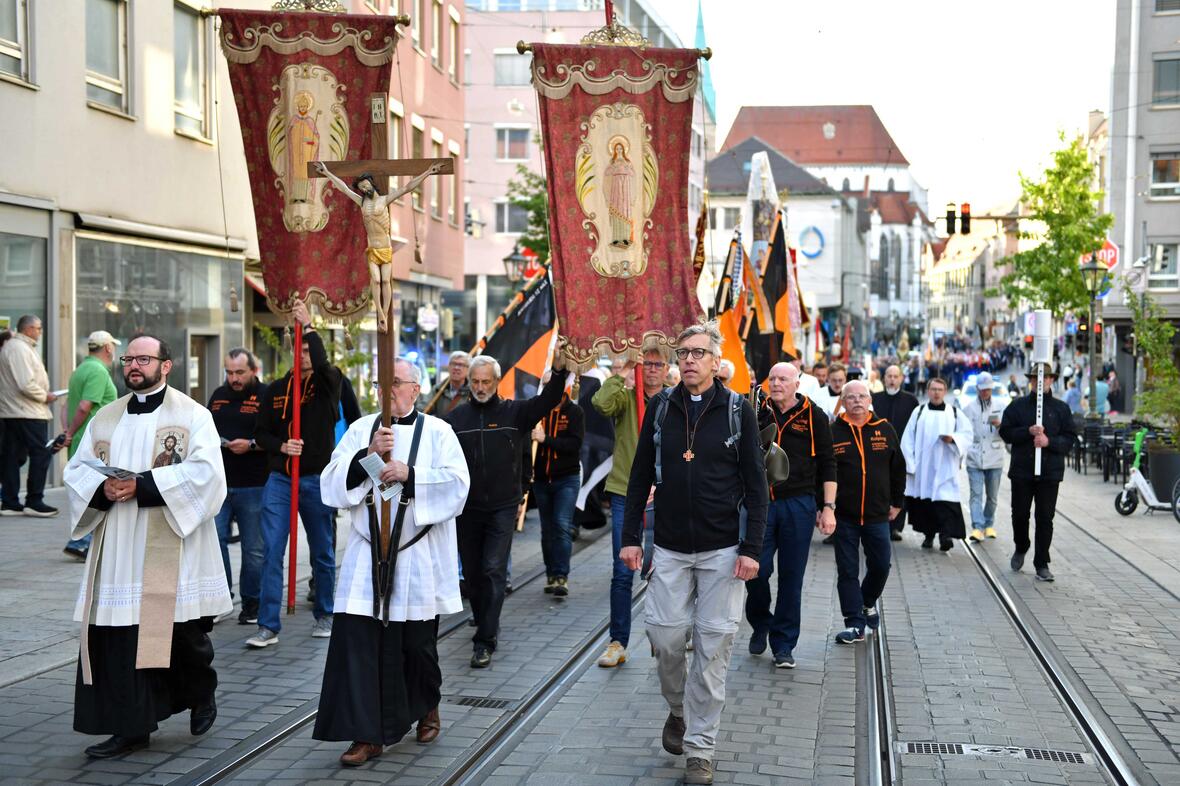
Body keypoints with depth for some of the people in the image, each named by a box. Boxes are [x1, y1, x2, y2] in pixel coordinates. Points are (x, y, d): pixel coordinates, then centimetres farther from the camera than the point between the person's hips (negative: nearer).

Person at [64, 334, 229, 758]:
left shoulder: (192, 415, -1)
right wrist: (103, 488, -10)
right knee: (116, 638, -1)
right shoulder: (106, 418, 14)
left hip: (172, 550, -4)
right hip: (117, 547, 4)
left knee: (181, 633, 4)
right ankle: (130, 727, 8)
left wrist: (141, 485, -19)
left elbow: (204, 470, -14)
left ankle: (201, 695, 31)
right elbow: (77, 470, 12)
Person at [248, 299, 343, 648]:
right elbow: (261, 432, 10)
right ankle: (268, 626, -3)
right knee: (271, 552, -6)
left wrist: (308, 325, -21)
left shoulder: (327, 383, -1)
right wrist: (281, 446, -9)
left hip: (317, 480, -2)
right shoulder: (276, 389, 8)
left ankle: (324, 616, 25)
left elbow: (322, 363, -24)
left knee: (322, 554, 9)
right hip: (280, 479, 2)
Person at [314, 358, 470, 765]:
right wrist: (368, 455, -15)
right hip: (367, 554, 2)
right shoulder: (361, 430, 7)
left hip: (418, 556, -1)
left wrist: (410, 474, -20)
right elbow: (332, 483, -1)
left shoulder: (437, 431, 1)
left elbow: (457, 482, -10)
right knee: (358, 640, -6)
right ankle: (367, 735, 0)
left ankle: (427, 707, 37)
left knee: (417, 641, 10)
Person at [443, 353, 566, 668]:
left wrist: (558, 367, -27)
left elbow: (548, 400, -11)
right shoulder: (457, 417, 4)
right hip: (467, 509, 2)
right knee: (472, 572, 11)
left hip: (503, 508, -2)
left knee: (494, 571, -9)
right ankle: (487, 626, 32)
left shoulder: (514, 412, 0)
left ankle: (484, 642, -7)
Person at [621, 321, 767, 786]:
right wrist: (630, 536, 3)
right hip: (669, 549, 2)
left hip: (722, 551, -2)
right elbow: (640, 476, 8)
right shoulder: (660, 409, 4)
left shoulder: (738, 411, -3)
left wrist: (751, 548, -9)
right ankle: (678, 709, 32)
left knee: (713, 647, 1)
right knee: (665, 638, 2)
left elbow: (755, 484, -3)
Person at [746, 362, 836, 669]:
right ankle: (760, 624, 24)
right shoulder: (759, 414, 7)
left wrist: (828, 507, -2)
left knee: (791, 577, 3)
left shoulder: (813, 417, 2)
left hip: (798, 505, -1)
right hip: (760, 503, 1)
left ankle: (783, 645, 13)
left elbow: (827, 465, 3)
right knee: (757, 570, -3)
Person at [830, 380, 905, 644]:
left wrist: (896, 502, 14)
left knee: (881, 566, 7)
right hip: (843, 516, -2)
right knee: (847, 571, 1)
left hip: (878, 515, 2)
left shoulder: (885, 430, 5)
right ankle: (855, 623, 7)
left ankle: (868, 602, 36)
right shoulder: (833, 432, -3)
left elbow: (898, 469, 14)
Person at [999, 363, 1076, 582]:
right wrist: (1028, 432, -15)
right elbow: (1005, 432, -1)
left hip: (1050, 473, 0)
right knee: (1020, 514, 7)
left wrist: (1049, 441, -15)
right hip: (1021, 471, 0)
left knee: (1045, 518, -1)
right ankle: (1021, 549, 34)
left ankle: (1042, 564, 5)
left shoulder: (1061, 408, 6)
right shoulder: (1017, 406, 5)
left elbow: (1071, 439, 2)